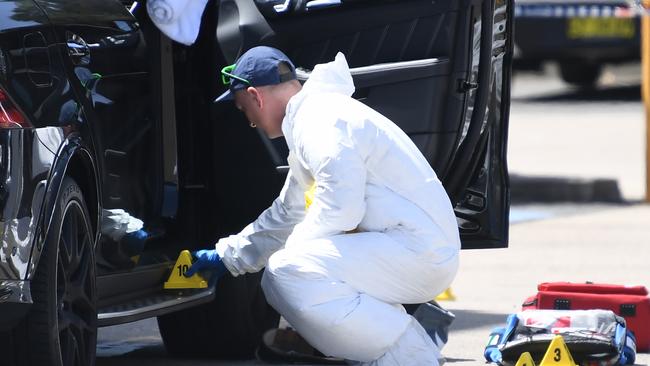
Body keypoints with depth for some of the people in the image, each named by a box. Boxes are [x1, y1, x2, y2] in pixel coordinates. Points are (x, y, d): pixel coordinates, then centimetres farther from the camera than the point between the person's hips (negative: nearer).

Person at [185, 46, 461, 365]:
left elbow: (340, 205, -24)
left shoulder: (321, 117, -13)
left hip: (420, 248, -11)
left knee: (288, 273, -24)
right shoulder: (309, 119, 22)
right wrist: (226, 256, 36)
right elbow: (288, 214, 33)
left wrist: (296, 247, -7)